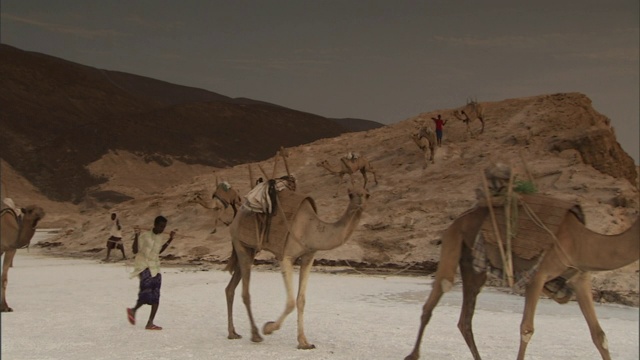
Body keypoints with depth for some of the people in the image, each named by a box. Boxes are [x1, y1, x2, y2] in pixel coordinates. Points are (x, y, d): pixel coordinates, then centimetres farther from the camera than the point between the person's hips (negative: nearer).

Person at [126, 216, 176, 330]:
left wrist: (170, 239, 20)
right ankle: (133, 310, 6)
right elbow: (135, 249, -10)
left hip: (155, 267, 6)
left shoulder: (161, 238, 10)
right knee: (147, 292, -20)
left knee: (155, 297, 0)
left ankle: (150, 323, 5)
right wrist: (136, 236, -21)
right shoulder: (145, 235, -8)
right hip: (144, 266, -6)